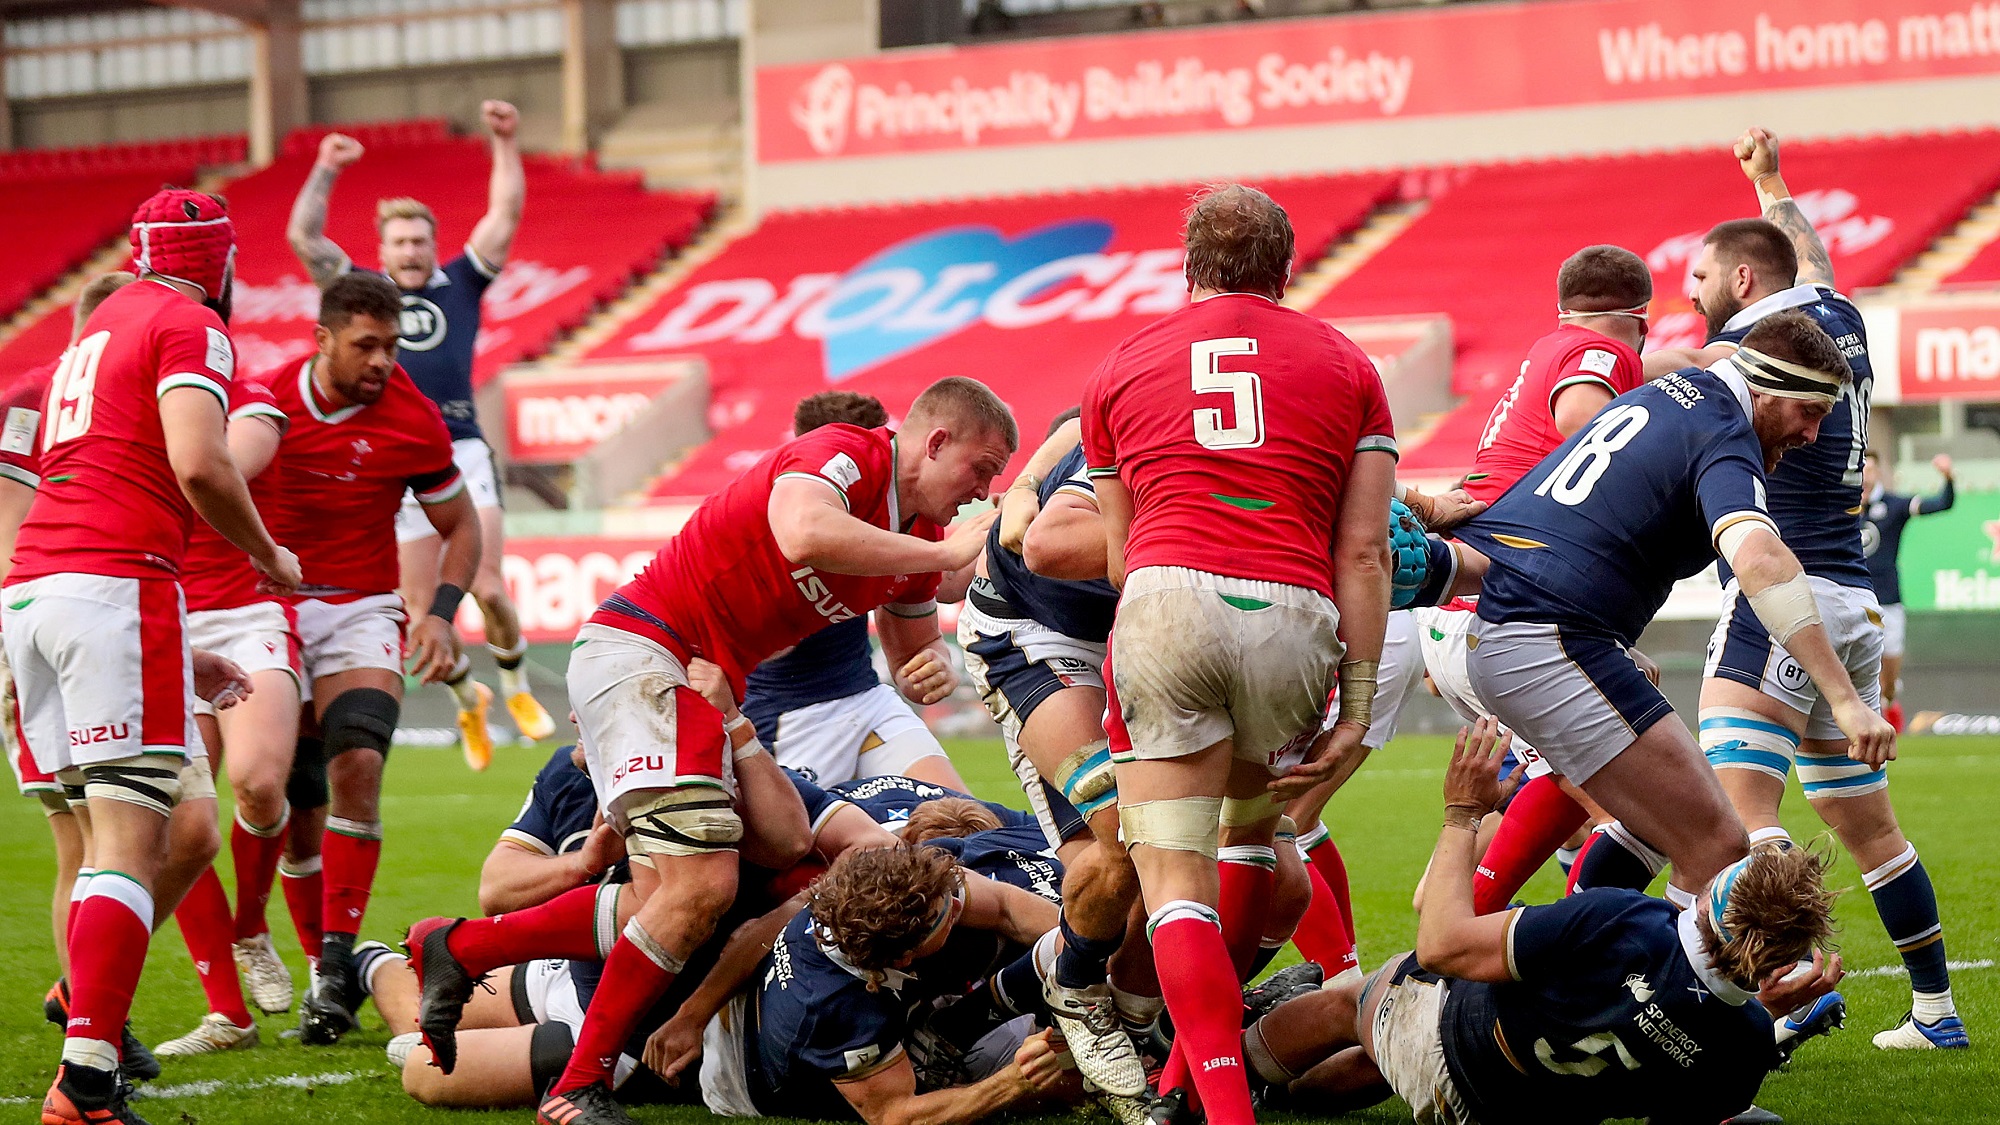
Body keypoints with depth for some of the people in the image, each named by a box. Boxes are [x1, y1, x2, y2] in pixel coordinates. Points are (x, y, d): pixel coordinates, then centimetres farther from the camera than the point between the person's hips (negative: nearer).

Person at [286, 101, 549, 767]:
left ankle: (516, 689, 16)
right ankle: (466, 698, 25)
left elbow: (506, 214, 10)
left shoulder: (458, 285, 13)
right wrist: (325, 172, 2)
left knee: (486, 589, -10)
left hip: (463, 454, -1)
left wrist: (505, 143, 4)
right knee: (420, 612, -1)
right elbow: (304, 237, 6)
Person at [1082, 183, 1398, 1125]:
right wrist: (1356, 708, 8)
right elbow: (1363, 552, 9)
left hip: (1165, 599, -1)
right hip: (1294, 621, 1)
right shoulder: (1345, 366, 18)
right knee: (1252, 828, 26)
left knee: (1176, 883, 0)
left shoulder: (1121, 367, 21)